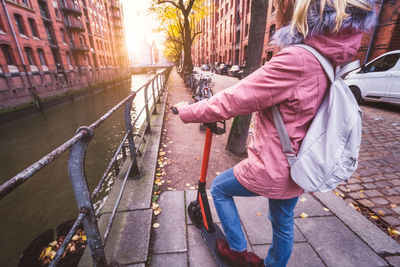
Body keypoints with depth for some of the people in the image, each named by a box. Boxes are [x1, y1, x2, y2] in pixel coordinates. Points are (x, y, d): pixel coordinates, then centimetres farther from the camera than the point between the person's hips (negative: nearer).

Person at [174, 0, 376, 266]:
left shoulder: (296, 60, -26)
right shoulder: (336, 60, 3)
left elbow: (231, 101, -24)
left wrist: (187, 111, -9)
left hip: (271, 170, -8)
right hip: (297, 169, 8)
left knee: (219, 188, 19)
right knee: (283, 222, 28)